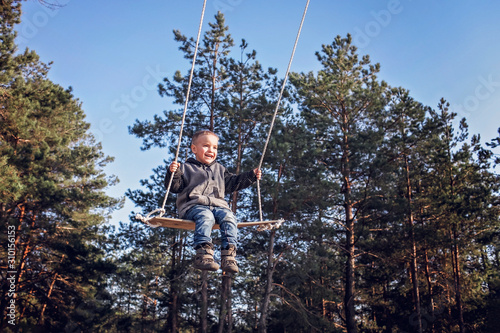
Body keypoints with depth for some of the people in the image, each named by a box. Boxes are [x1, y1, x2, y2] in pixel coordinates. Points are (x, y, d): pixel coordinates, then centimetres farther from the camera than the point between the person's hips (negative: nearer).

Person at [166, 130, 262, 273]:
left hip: (218, 205, 4)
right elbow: (175, 187, 6)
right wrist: (173, 173, -14)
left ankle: (228, 255, -35)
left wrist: (251, 176, 21)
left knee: (228, 217, -28)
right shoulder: (186, 168, 16)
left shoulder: (219, 169, 30)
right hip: (194, 206, -4)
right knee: (205, 216, -38)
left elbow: (233, 182, 30)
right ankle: (203, 254, -50)